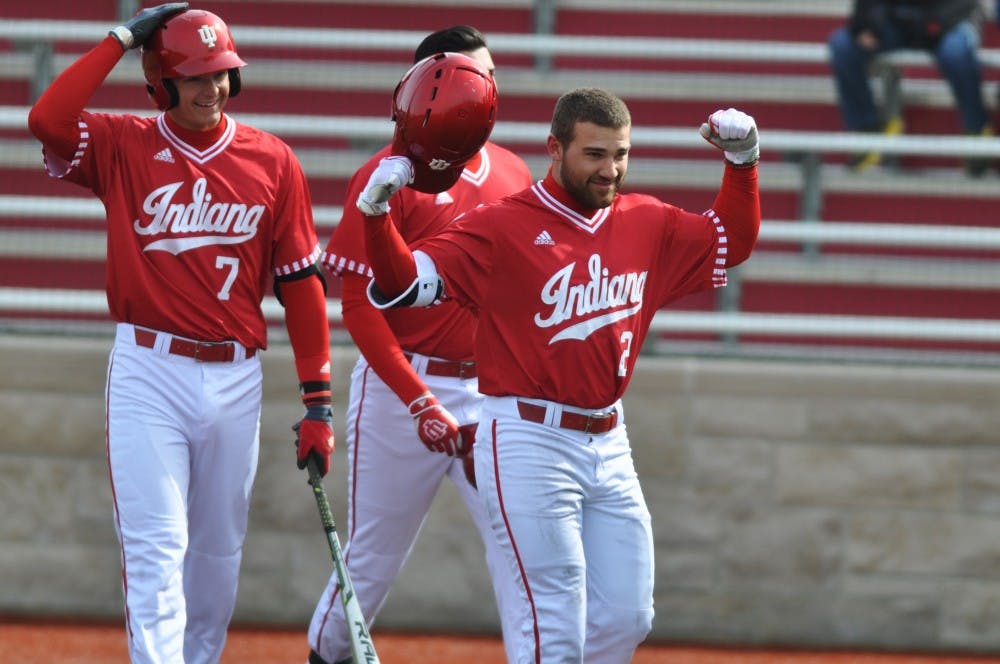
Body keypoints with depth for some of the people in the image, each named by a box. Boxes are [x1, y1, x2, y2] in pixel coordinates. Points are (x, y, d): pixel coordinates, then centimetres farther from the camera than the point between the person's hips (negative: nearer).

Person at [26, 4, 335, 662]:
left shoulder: (273, 162, 3)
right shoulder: (123, 146, 0)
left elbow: (301, 284, 4)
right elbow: (47, 120, -20)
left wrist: (318, 403, -1)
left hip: (235, 379, 3)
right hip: (147, 374, -2)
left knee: (219, 553, 13)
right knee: (155, 547, -9)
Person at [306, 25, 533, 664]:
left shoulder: (512, 175, 9)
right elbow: (360, 305, -10)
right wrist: (419, 402, -17)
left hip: (493, 390, 4)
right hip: (401, 387, -4)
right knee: (374, 558, 8)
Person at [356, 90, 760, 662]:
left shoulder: (648, 225, 9)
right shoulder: (502, 227, -8)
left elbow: (732, 242, 23)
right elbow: (405, 281, -12)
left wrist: (743, 162, 9)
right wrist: (378, 214, -28)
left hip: (609, 444, 7)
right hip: (529, 442, -7)